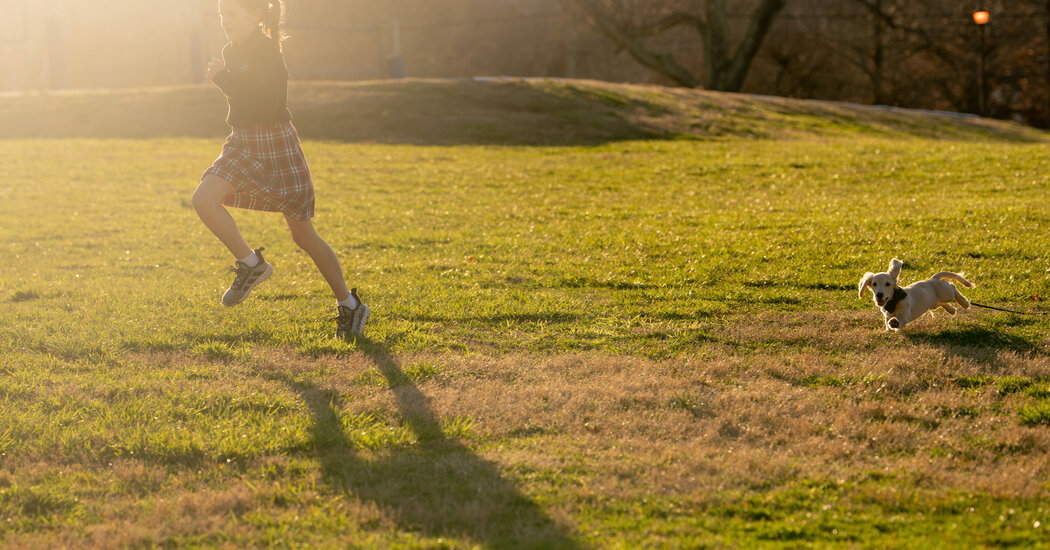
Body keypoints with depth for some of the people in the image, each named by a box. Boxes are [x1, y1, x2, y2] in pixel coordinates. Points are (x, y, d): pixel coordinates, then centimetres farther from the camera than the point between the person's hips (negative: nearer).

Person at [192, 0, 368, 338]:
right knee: (204, 199, -18)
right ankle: (251, 265, -2)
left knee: (303, 234, 0)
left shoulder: (266, 52, -16)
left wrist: (222, 78, -21)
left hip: (277, 145, -7)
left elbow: (264, 104, -26)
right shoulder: (232, 51, 9)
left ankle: (349, 306, 14)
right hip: (242, 143, 7)